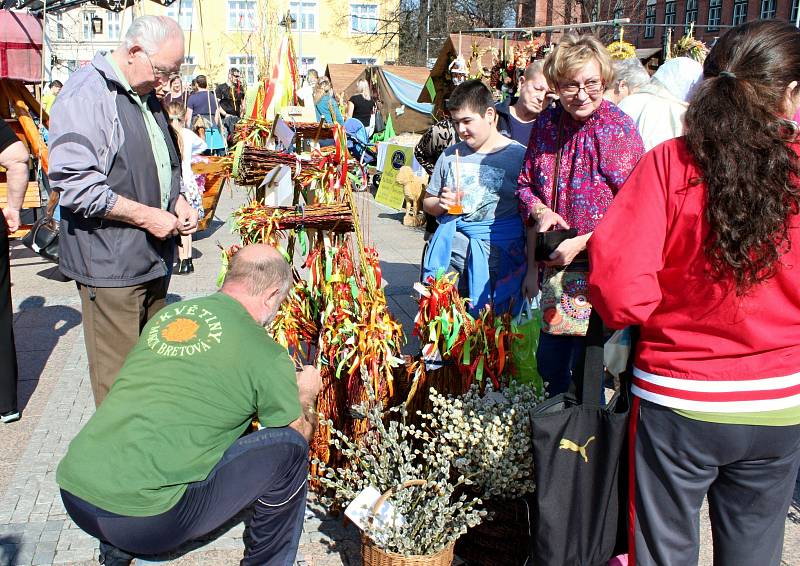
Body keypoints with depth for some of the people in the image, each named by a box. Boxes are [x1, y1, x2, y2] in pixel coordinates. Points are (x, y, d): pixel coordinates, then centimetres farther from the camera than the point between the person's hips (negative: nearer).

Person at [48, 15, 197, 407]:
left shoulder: (146, 98, 15)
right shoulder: (87, 93, -14)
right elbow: (73, 183, -22)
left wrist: (178, 201, 8)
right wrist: (146, 216, -19)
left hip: (154, 255, 9)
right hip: (109, 262, -9)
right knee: (119, 377, 0)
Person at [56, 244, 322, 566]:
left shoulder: (166, 314, 14)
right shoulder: (266, 354, -5)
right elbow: (300, 433, 11)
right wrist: (306, 394, 32)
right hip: (144, 519, -7)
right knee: (287, 447, 2)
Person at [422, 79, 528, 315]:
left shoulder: (519, 156, -1)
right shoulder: (450, 155, 14)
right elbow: (427, 203, 23)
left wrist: (531, 272, -5)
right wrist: (441, 204, -1)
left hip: (499, 249, -4)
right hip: (451, 243, 4)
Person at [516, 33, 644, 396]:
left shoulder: (619, 128, -11)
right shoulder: (546, 123, 4)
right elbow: (525, 184, 14)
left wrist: (580, 243, -18)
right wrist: (540, 212, -7)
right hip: (554, 269, 5)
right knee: (549, 363, 16)